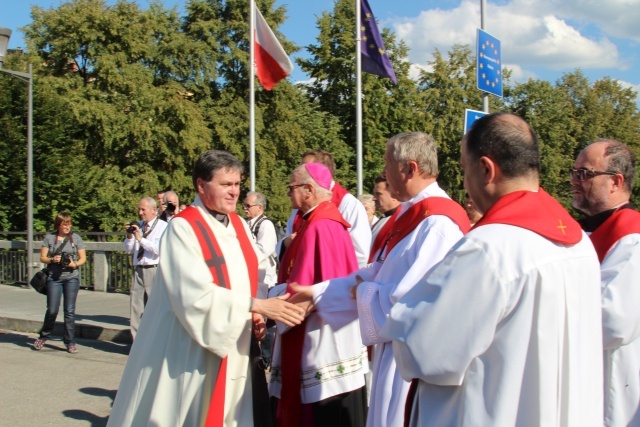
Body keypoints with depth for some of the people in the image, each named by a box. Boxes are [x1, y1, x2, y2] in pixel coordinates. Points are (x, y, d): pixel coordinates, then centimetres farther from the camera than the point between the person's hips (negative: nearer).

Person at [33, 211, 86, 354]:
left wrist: (75, 264, -13)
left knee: (70, 311, 1)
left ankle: (70, 342, 9)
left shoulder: (75, 238, 6)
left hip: (72, 277, 0)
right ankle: (43, 336, 23)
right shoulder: (49, 237, 6)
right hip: (54, 277, 0)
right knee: (52, 310, -1)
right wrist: (52, 259, -14)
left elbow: (83, 258, 6)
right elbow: (42, 258, 6)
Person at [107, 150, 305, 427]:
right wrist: (257, 305, -24)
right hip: (194, 354, -6)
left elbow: (258, 270, 11)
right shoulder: (183, 228, -13)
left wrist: (257, 312, -8)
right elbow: (198, 294, -21)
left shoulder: (239, 225, 10)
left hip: (235, 350, 6)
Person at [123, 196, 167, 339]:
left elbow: (159, 249, -16)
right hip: (138, 270, 6)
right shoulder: (138, 226, 16)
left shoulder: (162, 226, -2)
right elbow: (128, 249, 20)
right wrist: (129, 236, 3)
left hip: (154, 270, -6)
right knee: (136, 307, 7)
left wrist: (141, 238, -14)